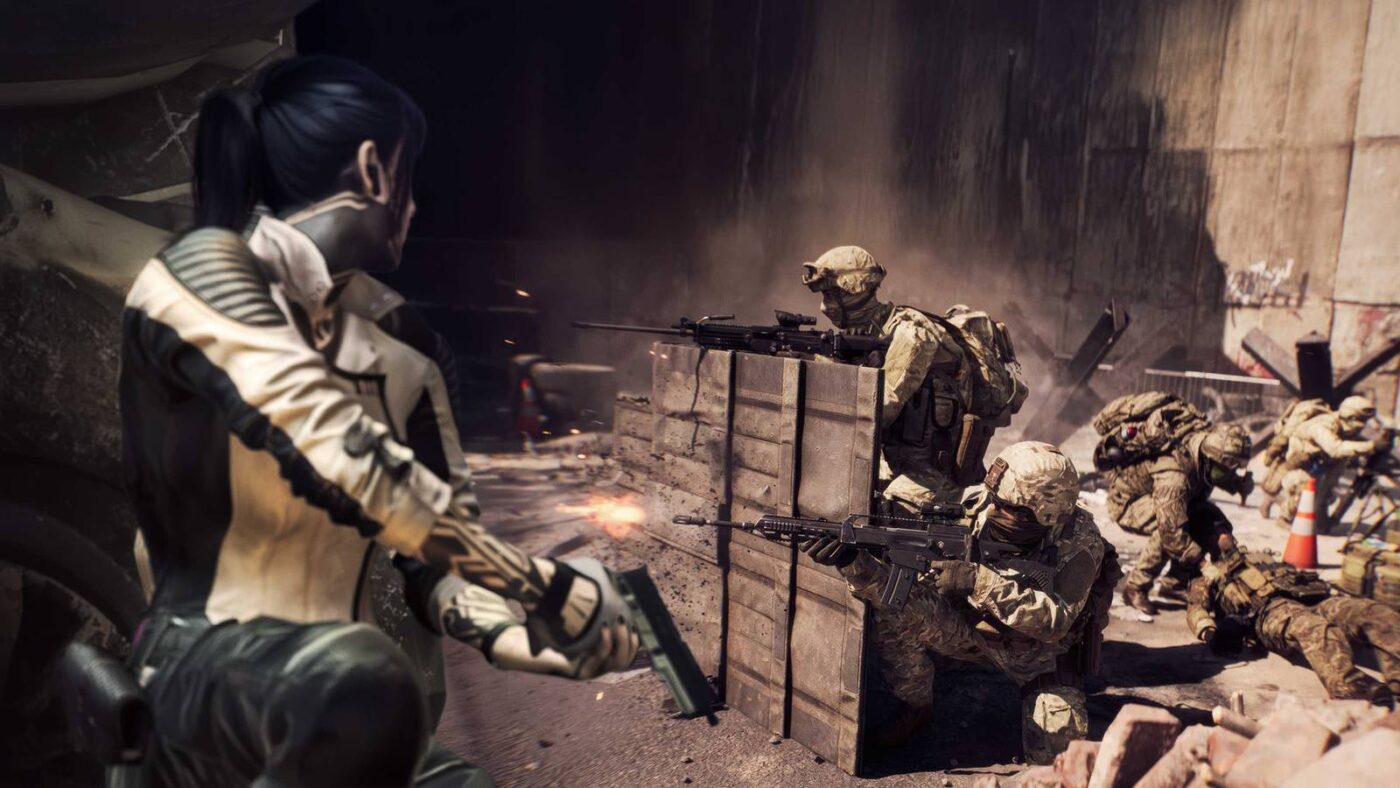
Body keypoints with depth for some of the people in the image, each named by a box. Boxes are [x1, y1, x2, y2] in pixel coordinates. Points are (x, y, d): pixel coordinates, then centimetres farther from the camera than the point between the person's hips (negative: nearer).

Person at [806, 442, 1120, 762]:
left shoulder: (1079, 540, -27)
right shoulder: (974, 512, -21)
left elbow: (1054, 622, -37)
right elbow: (914, 586, -24)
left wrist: (980, 580, -47)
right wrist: (855, 562, -44)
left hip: (1043, 651, -2)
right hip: (978, 630, 2)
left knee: (1052, 752, -20)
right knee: (896, 615, -24)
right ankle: (915, 708, 4)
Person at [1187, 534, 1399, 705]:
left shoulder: (1264, 557, 45)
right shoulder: (1208, 577, 31)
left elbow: (1297, 574, 30)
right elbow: (1196, 606, 12)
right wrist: (1208, 630, -12)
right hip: (1267, 610, -5)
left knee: (1372, 611, -24)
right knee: (1311, 627, -39)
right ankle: (1355, 693, -64)